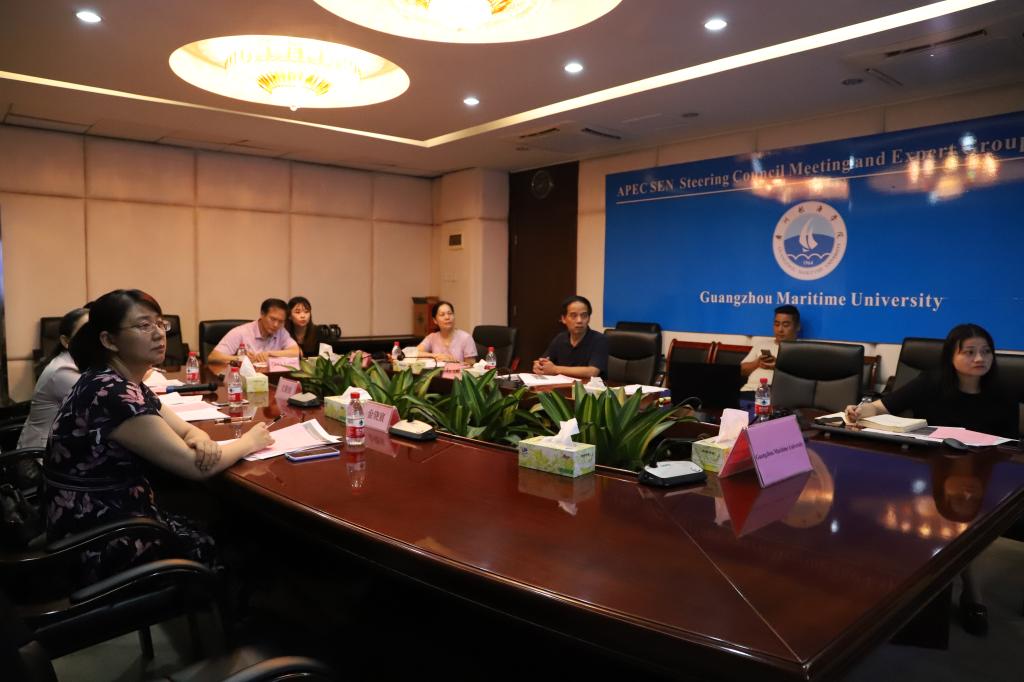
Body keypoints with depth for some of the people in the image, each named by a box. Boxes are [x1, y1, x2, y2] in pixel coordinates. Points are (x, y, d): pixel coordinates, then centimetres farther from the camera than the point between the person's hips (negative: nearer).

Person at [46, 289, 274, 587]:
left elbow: (185, 431, 9)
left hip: (112, 518, 8)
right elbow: (193, 466, -22)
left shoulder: (126, 384, 4)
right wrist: (249, 442, -6)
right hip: (98, 548, -8)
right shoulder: (111, 394, -25)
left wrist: (201, 439, -15)